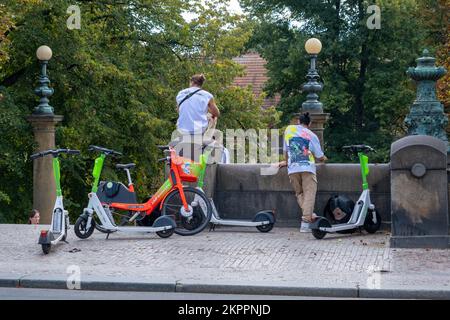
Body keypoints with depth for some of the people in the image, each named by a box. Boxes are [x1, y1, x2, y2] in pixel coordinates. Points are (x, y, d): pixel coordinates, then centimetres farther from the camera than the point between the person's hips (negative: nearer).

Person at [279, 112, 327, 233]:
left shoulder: (289, 129, 16)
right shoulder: (312, 135, 10)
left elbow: (285, 150, 24)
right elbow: (319, 156, 14)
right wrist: (323, 158, 37)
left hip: (292, 169, 2)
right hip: (307, 168, -2)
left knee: (299, 193, 14)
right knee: (309, 194, -3)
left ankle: (309, 215, -5)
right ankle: (305, 224, -14)